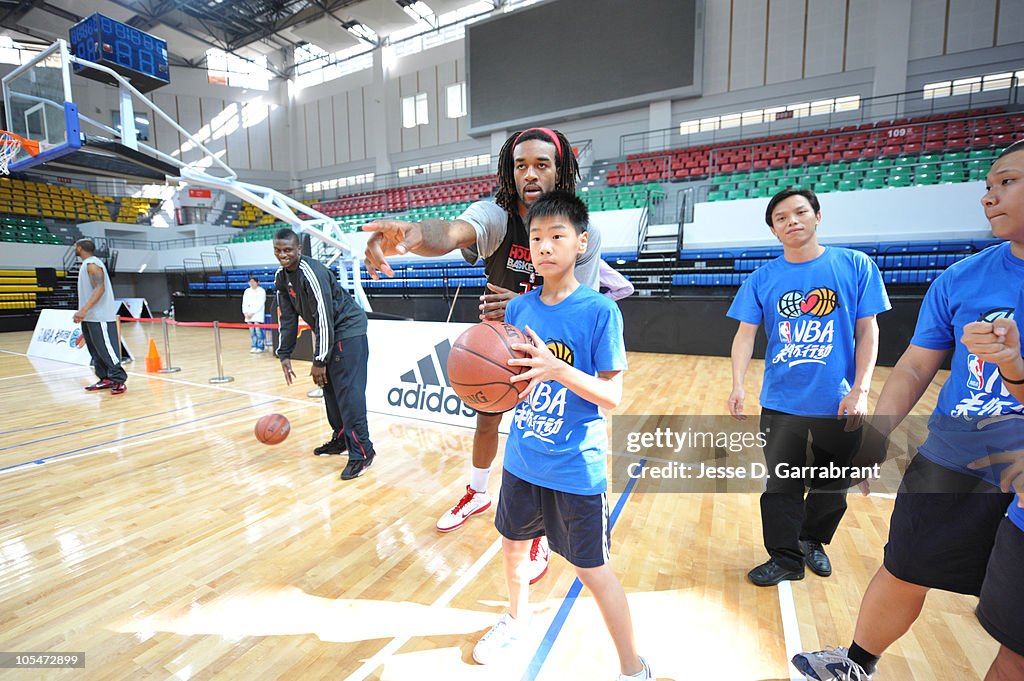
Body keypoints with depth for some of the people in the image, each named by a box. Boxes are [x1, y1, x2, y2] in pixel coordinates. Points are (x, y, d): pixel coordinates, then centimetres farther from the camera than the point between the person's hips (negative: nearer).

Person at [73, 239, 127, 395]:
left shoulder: (92, 264, -12)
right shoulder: (87, 264, 18)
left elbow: (100, 288, -23)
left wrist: (84, 309, -30)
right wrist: (82, 312, 26)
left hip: (100, 317, -10)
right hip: (90, 317, 10)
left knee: (107, 350, -10)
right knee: (96, 351, 11)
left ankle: (119, 381, -7)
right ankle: (105, 379, 16)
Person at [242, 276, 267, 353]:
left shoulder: (261, 291, -1)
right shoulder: (247, 291, 16)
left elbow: (260, 304, -8)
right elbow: (244, 303, 14)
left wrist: (252, 313, -14)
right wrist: (245, 312, -1)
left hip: (258, 314, -5)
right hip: (249, 314, 5)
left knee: (258, 330, -11)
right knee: (251, 331, 4)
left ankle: (260, 347, -4)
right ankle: (253, 346, 10)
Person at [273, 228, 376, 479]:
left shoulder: (312, 273, -23)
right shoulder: (282, 277, 5)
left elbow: (324, 318, -25)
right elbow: (288, 317, 9)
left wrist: (319, 361, -23)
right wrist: (284, 354, 3)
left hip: (348, 329, -9)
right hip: (327, 332, 10)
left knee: (348, 392, -13)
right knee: (330, 389, 15)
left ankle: (361, 453, -8)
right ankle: (340, 439, 30)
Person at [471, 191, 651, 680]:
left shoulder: (599, 311, -15)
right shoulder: (519, 308, -1)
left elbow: (613, 397, -15)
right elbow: (511, 381, 6)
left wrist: (558, 370, -30)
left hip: (576, 469, -5)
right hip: (522, 460, 5)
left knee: (593, 570, 8)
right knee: (513, 545, 24)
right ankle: (517, 617, 55)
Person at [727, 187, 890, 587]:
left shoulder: (855, 266, -3)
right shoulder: (763, 279, -1)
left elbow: (867, 332, -2)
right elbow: (746, 334, -3)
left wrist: (860, 390, -9)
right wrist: (738, 385, -16)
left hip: (838, 404, 0)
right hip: (781, 404, 0)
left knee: (832, 486, 17)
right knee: (781, 486, 9)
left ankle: (813, 541, 44)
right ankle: (786, 558, 29)